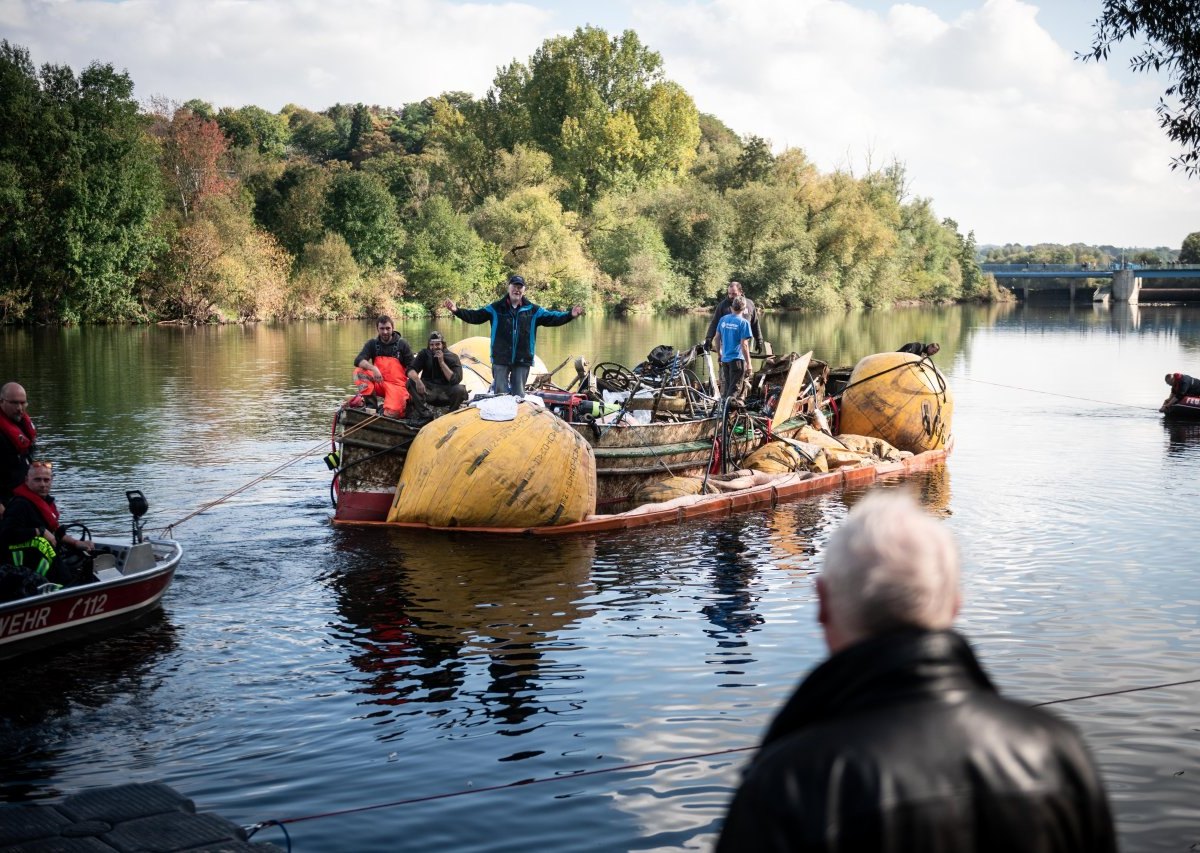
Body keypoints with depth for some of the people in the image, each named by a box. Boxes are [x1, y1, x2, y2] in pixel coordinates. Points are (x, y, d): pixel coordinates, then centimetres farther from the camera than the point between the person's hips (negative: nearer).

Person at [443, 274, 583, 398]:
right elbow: (475, 316, 1)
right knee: (500, 394, 1)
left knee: (519, 395, 8)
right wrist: (457, 310, -12)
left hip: (523, 360, 1)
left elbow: (552, 318, 4)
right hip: (501, 359, -1)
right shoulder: (496, 308, 3)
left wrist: (570, 315, -10)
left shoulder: (533, 310, 6)